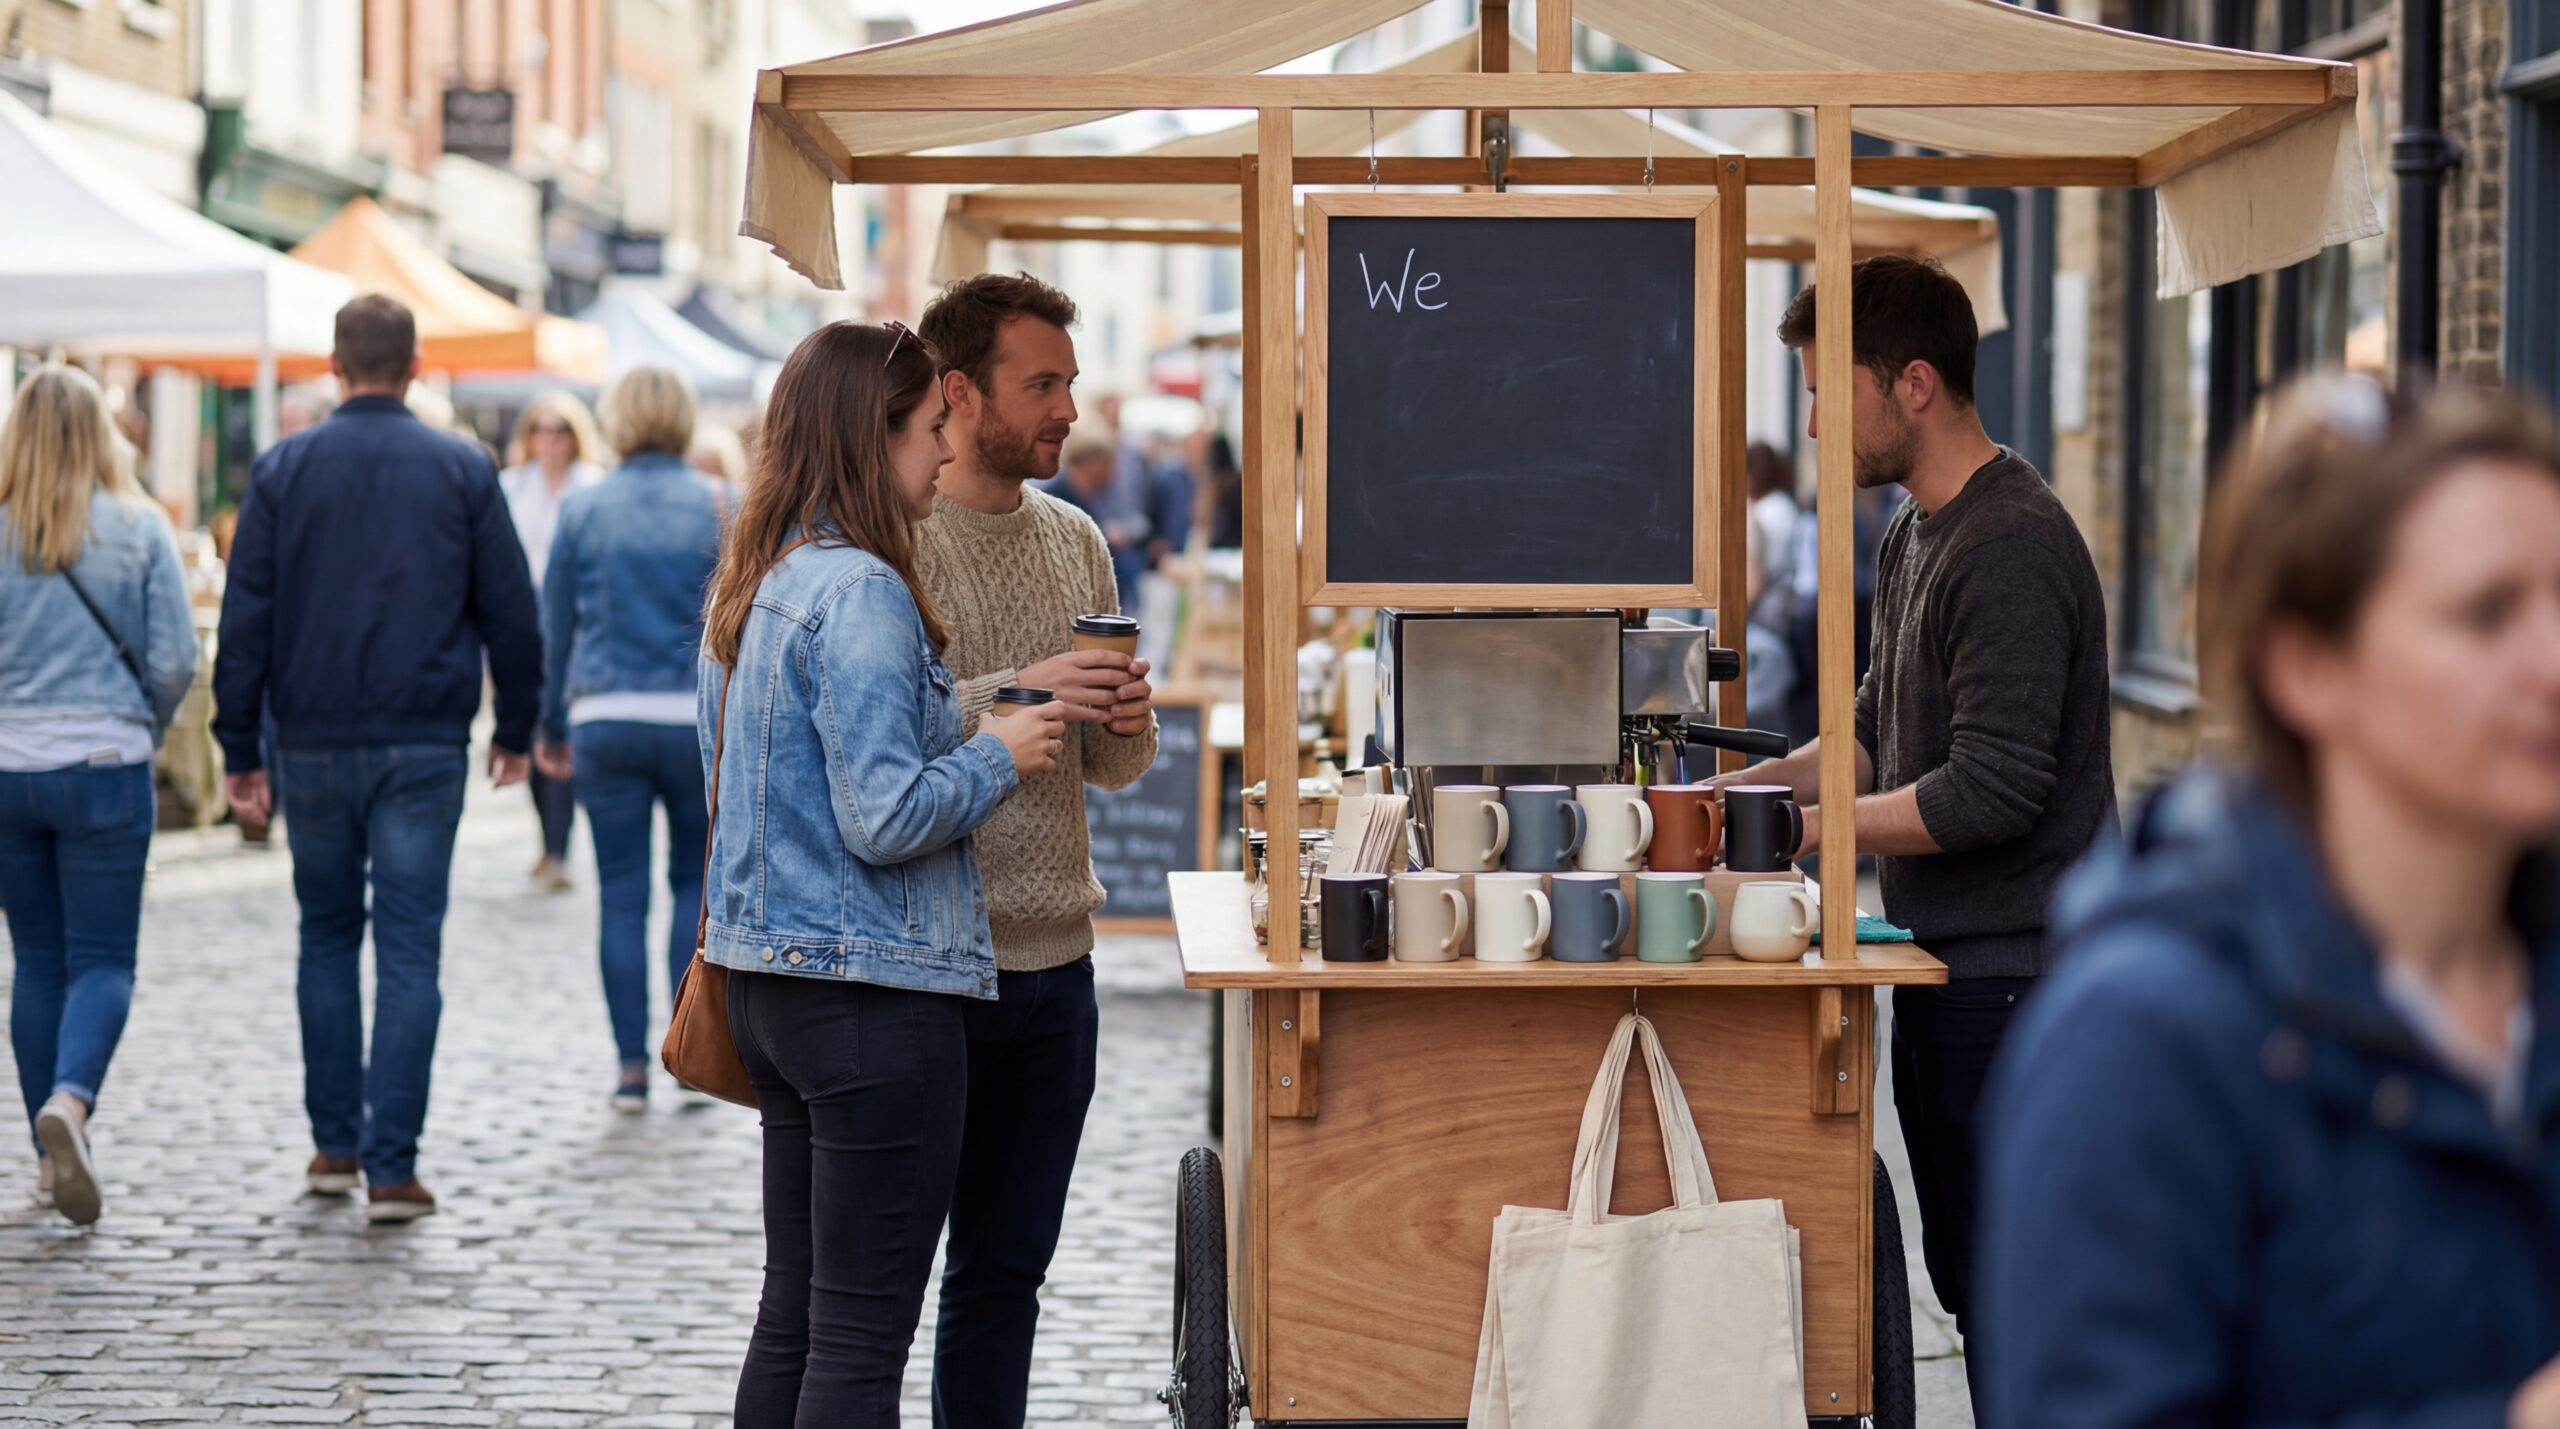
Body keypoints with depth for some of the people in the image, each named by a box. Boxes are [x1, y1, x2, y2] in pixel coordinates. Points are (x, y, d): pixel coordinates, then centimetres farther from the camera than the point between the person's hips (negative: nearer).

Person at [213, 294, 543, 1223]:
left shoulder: (283, 471, 0)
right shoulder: (463, 472, 0)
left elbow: (245, 620, -1)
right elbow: (512, 613, 3)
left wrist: (240, 751, 4)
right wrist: (516, 729, 15)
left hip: (315, 745, 1)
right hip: (425, 746, -1)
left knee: (328, 938, 17)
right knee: (409, 952, -1)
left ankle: (336, 1145, 19)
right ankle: (391, 1168, -7)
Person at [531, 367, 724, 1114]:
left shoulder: (582, 510, 3)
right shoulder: (718, 508, 0)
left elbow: (554, 624, 7)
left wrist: (552, 727, 16)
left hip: (605, 721, 1)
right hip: (696, 719, -1)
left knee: (621, 892, 5)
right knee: (696, 881, 13)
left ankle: (632, 1065, 4)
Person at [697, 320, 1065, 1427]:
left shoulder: (751, 587, 12)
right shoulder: (859, 592, -17)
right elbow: (888, 818, -22)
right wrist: (999, 753, -6)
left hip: (769, 981, 10)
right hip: (875, 989, -10)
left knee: (794, 1312, 15)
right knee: (864, 1334, -5)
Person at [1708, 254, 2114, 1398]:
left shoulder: (2012, 551, -17)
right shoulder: (1913, 538, 15)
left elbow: (1995, 788, -22)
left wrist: (1797, 829, -17)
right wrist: (1734, 789, 9)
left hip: (2013, 975, -10)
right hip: (1949, 968, 10)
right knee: (1965, 1276, 14)